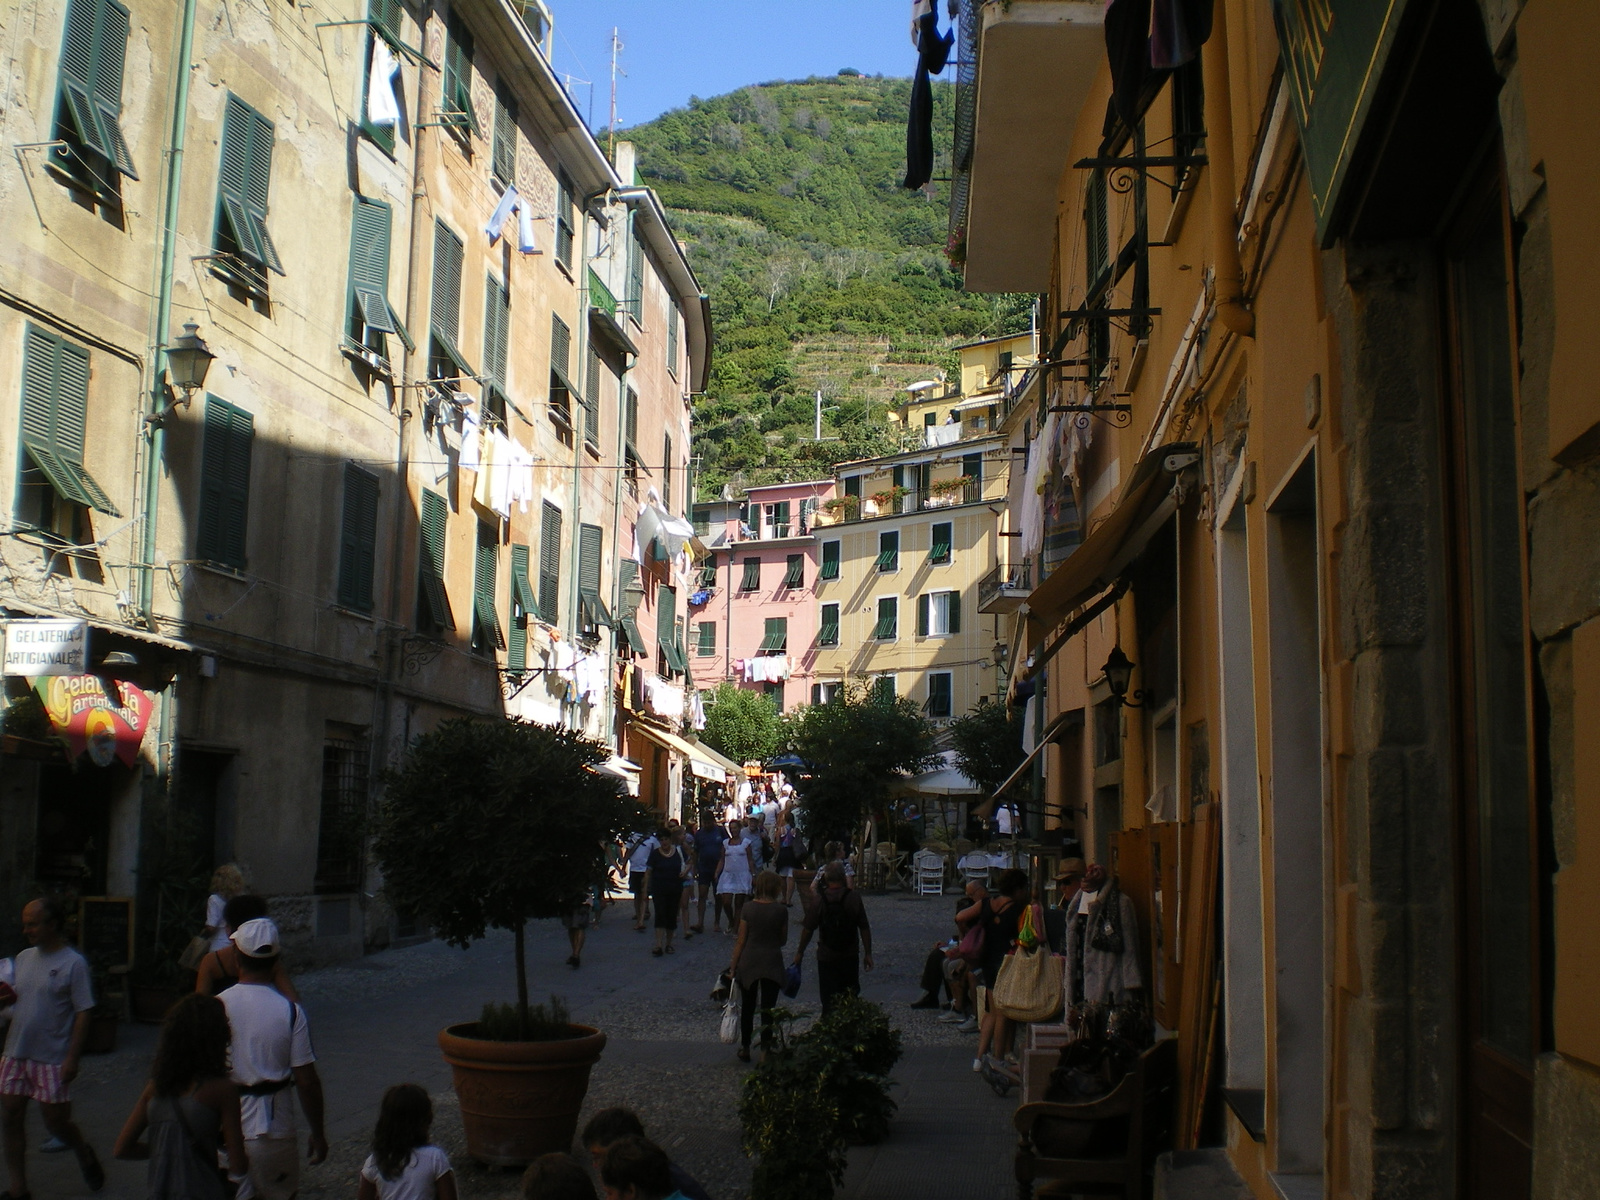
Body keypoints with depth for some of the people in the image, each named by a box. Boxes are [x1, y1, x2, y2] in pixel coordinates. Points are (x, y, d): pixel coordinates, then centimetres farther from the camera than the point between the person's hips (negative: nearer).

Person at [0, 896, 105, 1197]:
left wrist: (72, 1057, -17)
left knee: (55, 1121, 3)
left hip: (52, 1059, -6)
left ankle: (85, 1155, 32)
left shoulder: (73, 963, -12)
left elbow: (83, 1013, -12)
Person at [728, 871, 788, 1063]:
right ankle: (765, 1051, 3)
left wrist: (733, 966, 3)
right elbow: (783, 940, 1)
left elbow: (741, 940, -3)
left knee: (747, 1008, 16)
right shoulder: (781, 910, -9)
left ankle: (745, 1049, 25)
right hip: (772, 963, -1)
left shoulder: (749, 908, -6)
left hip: (749, 961, 1)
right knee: (767, 1010, 6)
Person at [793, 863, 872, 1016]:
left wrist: (800, 952, 7)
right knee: (851, 997, 17)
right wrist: (868, 953, 5)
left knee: (829, 999, 7)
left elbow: (808, 930, -6)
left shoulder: (819, 899, -11)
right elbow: (864, 929, -6)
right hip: (850, 956, 1)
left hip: (826, 956, -1)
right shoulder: (854, 897, -9)